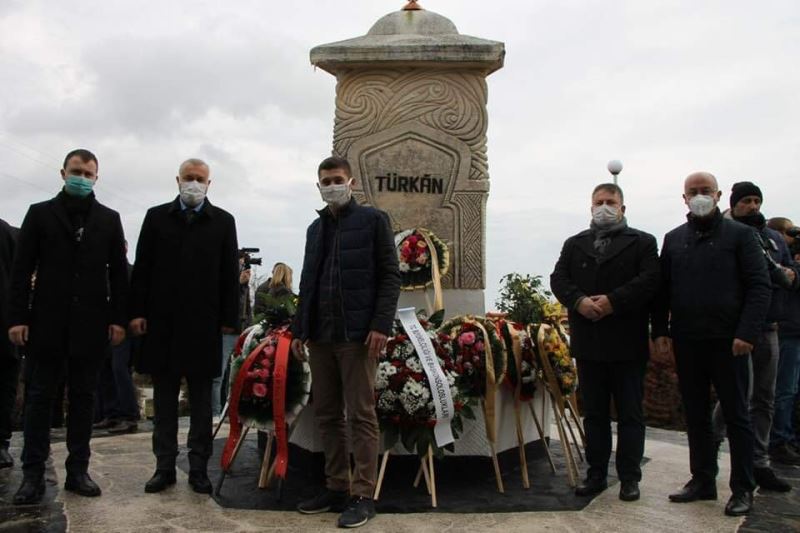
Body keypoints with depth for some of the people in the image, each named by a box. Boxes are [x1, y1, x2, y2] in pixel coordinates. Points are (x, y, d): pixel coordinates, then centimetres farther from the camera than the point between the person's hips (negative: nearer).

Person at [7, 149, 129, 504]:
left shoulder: (109, 219, 9)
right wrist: (18, 317, -7)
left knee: (83, 397, 7)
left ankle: (78, 470, 15)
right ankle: (33, 474, 11)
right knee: (39, 397, 5)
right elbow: (21, 269, 1)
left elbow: (118, 272, 6)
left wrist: (118, 318, -1)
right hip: (47, 323, -1)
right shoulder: (40, 213, 6)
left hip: (90, 324, 1)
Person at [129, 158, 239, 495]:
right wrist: (137, 312, -2)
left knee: (201, 397, 5)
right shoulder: (156, 217, 9)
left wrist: (229, 319, -3)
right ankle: (165, 466, 16)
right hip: (162, 322, 1)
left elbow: (230, 274, 2)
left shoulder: (223, 222, 6)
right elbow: (141, 267, 6)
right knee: (164, 396, 8)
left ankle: (199, 467, 12)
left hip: (204, 323, -1)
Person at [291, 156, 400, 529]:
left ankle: (363, 495, 4)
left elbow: (390, 276, -5)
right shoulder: (315, 228, 19)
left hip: (357, 334, -6)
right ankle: (336, 488, 19)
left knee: (360, 415, -2)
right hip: (320, 335, 6)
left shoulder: (372, 220, 1)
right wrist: (299, 329, 13)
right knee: (327, 415, 9)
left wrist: (381, 325, -15)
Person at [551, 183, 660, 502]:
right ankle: (596, 474, 18)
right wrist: (579, 301, -15)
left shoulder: (642, 242, 4)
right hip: (588, 343, 3)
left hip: (627, 343, -3)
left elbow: (650, 279, -10)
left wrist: (613, 301, -19)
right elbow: (558, 279, 3)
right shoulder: (574, 244, 15)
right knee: (594, 413, 10)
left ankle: (630, 477, 13)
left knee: (630, 414, 5)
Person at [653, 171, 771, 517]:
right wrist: (660, 330, 2)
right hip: (686, 342, 4)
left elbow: (759, 286, -5)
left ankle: (743, 489, 13)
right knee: (696, 415, 10)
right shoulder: (673, 239, 11)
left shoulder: (740, 235, 0)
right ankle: (702, 481, 21)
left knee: (736, 415, 4)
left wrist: (747, 333, -14)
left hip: (728, 342, -4)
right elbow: (662, 290, 12)